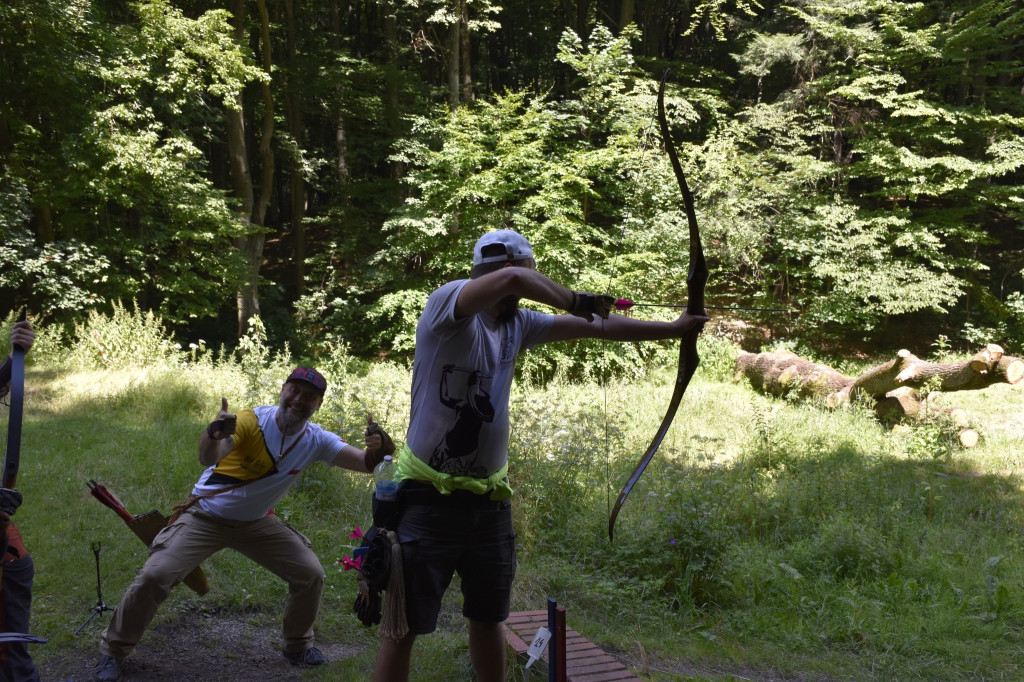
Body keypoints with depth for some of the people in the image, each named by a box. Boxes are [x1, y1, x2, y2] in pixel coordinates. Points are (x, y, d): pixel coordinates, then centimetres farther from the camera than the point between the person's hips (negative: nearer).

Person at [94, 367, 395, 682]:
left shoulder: (315, 440, -11)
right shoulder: (252, 421, -26)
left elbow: (365, 463, -16)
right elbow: (207, 459, -41)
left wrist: (378, 448, -41)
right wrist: (213, 435, -66)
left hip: (256, 523, 4)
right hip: (205, 517, -4)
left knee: (311, 574, -2)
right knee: (154, 577, -16)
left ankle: (297, 646, 22)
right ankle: (113, 650, 7)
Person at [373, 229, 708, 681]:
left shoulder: (517, 323, 7)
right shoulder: (447, 302, -14)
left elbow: (597, 328, 15)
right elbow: (511, 279, -33)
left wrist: (673, 329, 18)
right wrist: (577, 302, -18)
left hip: (490, 498, 7)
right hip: (430, 496, -7)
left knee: (488, 618, 19)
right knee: (405, 627, 1)